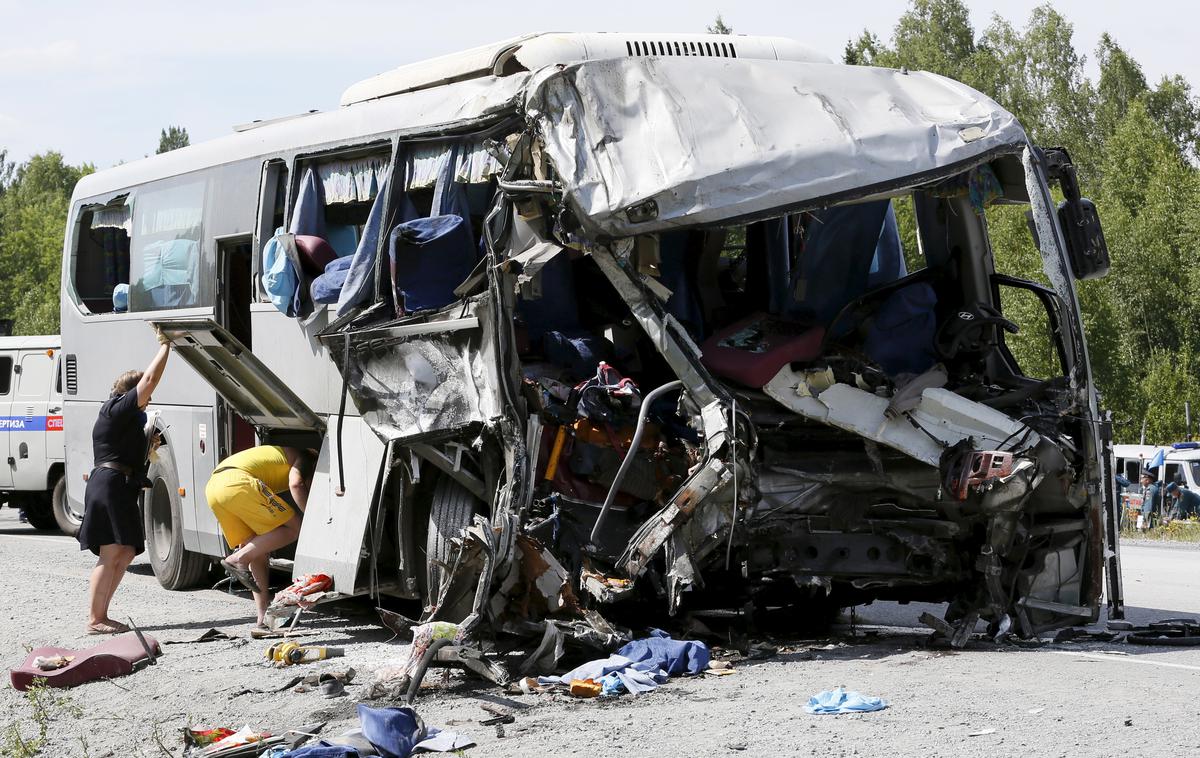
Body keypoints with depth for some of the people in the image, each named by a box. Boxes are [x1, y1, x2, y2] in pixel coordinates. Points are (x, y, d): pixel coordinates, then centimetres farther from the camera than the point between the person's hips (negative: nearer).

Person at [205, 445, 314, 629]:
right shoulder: (303, 457, 16)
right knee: (293, 528, -4)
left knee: (258, 554, 13)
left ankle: (264, 616, 7)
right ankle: (238, 559, -13)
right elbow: (295, 485, -7)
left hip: (213, 486, 9)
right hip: (238, 482, -9)